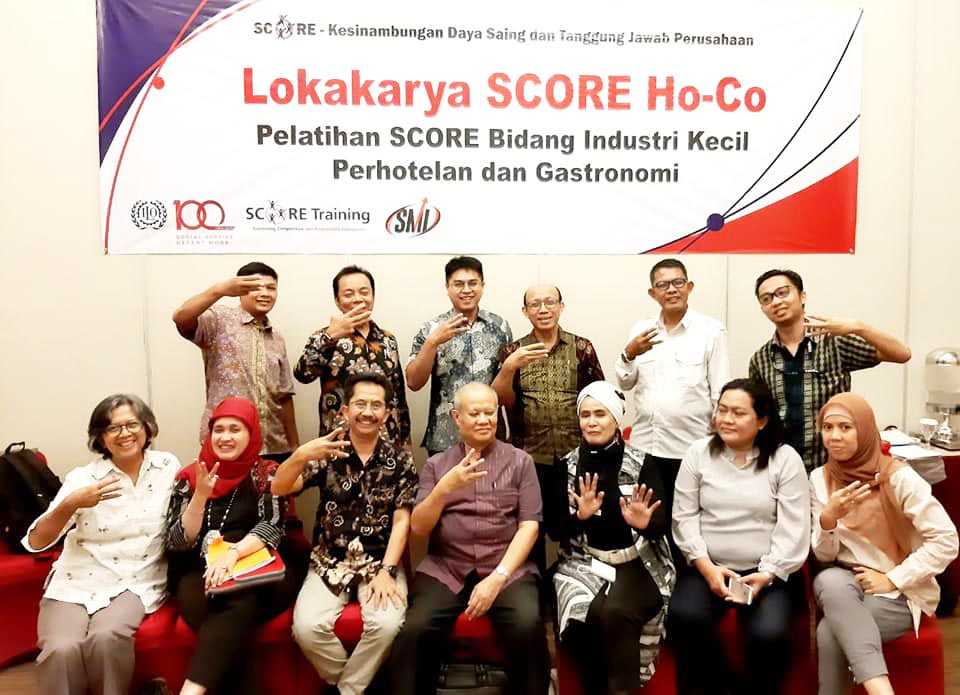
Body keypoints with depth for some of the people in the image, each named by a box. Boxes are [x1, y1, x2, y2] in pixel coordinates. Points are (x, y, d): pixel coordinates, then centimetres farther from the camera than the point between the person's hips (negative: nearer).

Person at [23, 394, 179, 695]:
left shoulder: (169, 466, 4)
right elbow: (35, 542, -10)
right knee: (61, 649, -29)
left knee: (107, 638, -31)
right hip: (76, 583, 0)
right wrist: (72, 504, -25)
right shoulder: (83, 478, -2)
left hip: (136, 583, 0)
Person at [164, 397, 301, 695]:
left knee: (238, 606, -35)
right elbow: (177, 543, 0)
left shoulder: (267, 474, 4)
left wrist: (233, 553, -28)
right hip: (200, 575, 1)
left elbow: (272, 527, -10)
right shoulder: (190, 477, 8)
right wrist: (201, 495, -14)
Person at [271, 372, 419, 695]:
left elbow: (401, 521, -2)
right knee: (307, 626, -23)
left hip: (380, 562, 0)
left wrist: (387, 571, -14)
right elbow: (279, 489, -12)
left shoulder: (400, 460, 1)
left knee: (387, 624, -26)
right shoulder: (327, 453, 0)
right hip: (329, 563, 1)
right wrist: (300, 456, -32)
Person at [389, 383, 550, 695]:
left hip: (508, 567, -1)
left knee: (528, 628, -29)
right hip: (444, 569, 1)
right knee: (414, 631, -26)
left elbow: (529, 525, 1)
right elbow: (418, 527, 3)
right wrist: (445, 487, -15)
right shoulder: (436, 464, 12)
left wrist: (498, 577, -12)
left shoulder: (520, 461, 9)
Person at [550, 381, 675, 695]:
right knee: (583, 616, -25)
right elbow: (556, 530, 1)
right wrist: (580, 516, -19)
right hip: (584, 562, 2)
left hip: (638, 564, -2)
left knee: (615, 612, -30)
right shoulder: (568, 466, 4)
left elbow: (663, 527, -7)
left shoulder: (642, 464, -3)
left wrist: (645, 524, -29)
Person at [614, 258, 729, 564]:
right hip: (644, 444, 4)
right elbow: (624, 383, 9)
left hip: (691, 447, -3)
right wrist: (629, 354, -10)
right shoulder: (640, 330, 8)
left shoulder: (712, 331, -3)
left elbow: (721, 392, -4)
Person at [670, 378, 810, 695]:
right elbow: (684, 516, 2)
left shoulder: (785, 459, 0)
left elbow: (793, 528, -5)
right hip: (708, 568, 1)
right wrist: (706, 566, -9)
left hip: (769, 572, -1)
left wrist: (766, 575, -15)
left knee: (768, 634, -27)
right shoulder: (698, 453, 5)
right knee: (685, 617, -26)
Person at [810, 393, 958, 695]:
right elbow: (824, 555, 0)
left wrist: (892, 580, -17)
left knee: (830, 632, -29)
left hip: (900, 593, -4)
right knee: (830, 581, -33)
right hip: (844, 582, 4)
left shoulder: (898, 477, -14)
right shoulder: (819, 478, 0)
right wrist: (828, 518, -21)